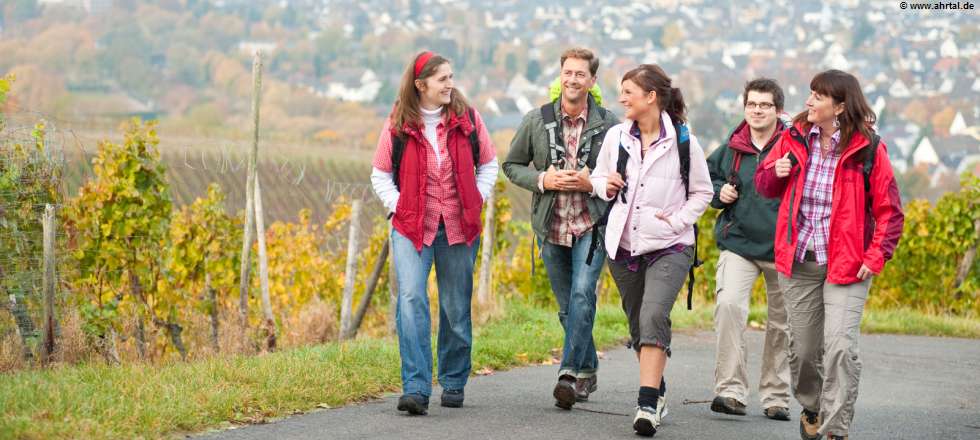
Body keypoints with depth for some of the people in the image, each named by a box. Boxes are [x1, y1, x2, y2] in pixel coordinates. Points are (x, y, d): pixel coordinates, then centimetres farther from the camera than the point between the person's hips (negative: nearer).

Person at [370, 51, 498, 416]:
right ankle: (416, 389, -20)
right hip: (411, 227, -2)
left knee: (457, 307, 9)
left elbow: (488, 164, 13)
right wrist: (398, 207, -4)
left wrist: (475, 202, 2)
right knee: (411, 300, -17)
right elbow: (380, 175, 9)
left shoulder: (467, 118, 2)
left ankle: (453, 383, 25)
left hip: (459, 228, 2)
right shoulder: (398, 125, -2)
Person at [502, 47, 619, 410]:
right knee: (567, 306, 10)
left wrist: (593, 183, -14)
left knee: (582, 294, -20)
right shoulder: (536, 121, 2)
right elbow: (511, 165, 10)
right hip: (551, 227, 3)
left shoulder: (609, 124, -3)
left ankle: (569, 373, -21)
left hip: (591, 226, -3)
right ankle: (587, 371, 26)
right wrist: (542, 180, -8)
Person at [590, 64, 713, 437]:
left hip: (669, 247, -5)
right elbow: (598, 176, 19)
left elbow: (702, 192, 5)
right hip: (623, 245, 5)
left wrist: (677, 220, -9)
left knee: (653, 318, -22)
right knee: (638, 326, 12)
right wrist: (606, 186, -4)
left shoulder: (683, 142, -5)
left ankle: (647, 406, -26)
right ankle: (657, 393, 30)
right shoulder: (616, 137, 4)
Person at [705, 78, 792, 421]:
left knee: (781, 323, 9)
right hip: (738, 243, 1)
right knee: (729, 305, -22)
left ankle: (775, 396, 24)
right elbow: (707, 178, 23)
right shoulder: (729, 150, 6)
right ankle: (731, 390, -20)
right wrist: (719, 192, 1)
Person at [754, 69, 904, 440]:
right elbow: (765, 185, 17)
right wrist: (776, 172, -6)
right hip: (798, 262, 4)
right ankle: (811, 410, 38)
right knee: (803, 349, 12)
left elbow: (889, 211, -2)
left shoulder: (868, 148, -8)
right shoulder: (794, 139, 4)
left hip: (847, 265, -4)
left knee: (840, 348, -16)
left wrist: (876, 256, -12)